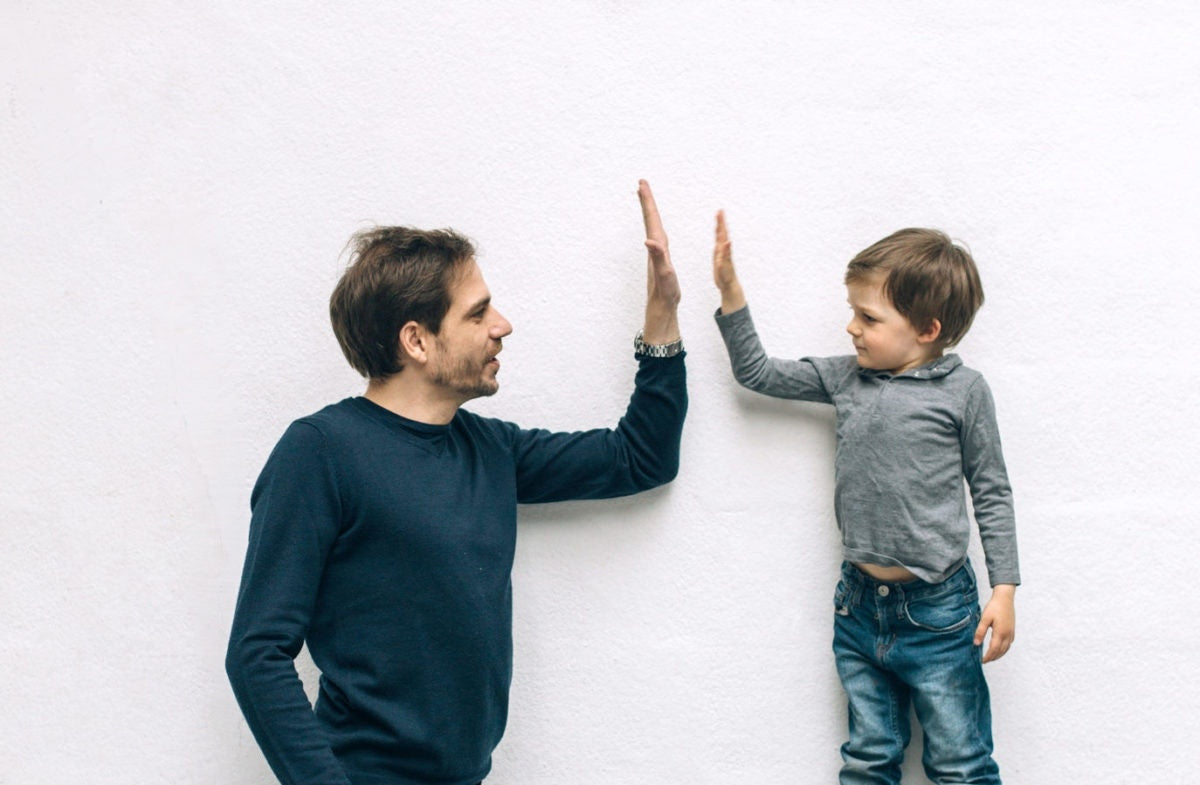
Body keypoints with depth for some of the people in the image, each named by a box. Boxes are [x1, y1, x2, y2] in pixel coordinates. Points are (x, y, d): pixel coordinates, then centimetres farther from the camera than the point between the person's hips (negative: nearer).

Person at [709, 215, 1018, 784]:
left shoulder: (962, 390, -8)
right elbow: (758, 373, 13)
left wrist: (1004, 590, -5)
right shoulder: (846, 378, 4)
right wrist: (730, 291, 5)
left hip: (936, 610, -5)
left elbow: (990, 493, -2)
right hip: (860, 607, 5)